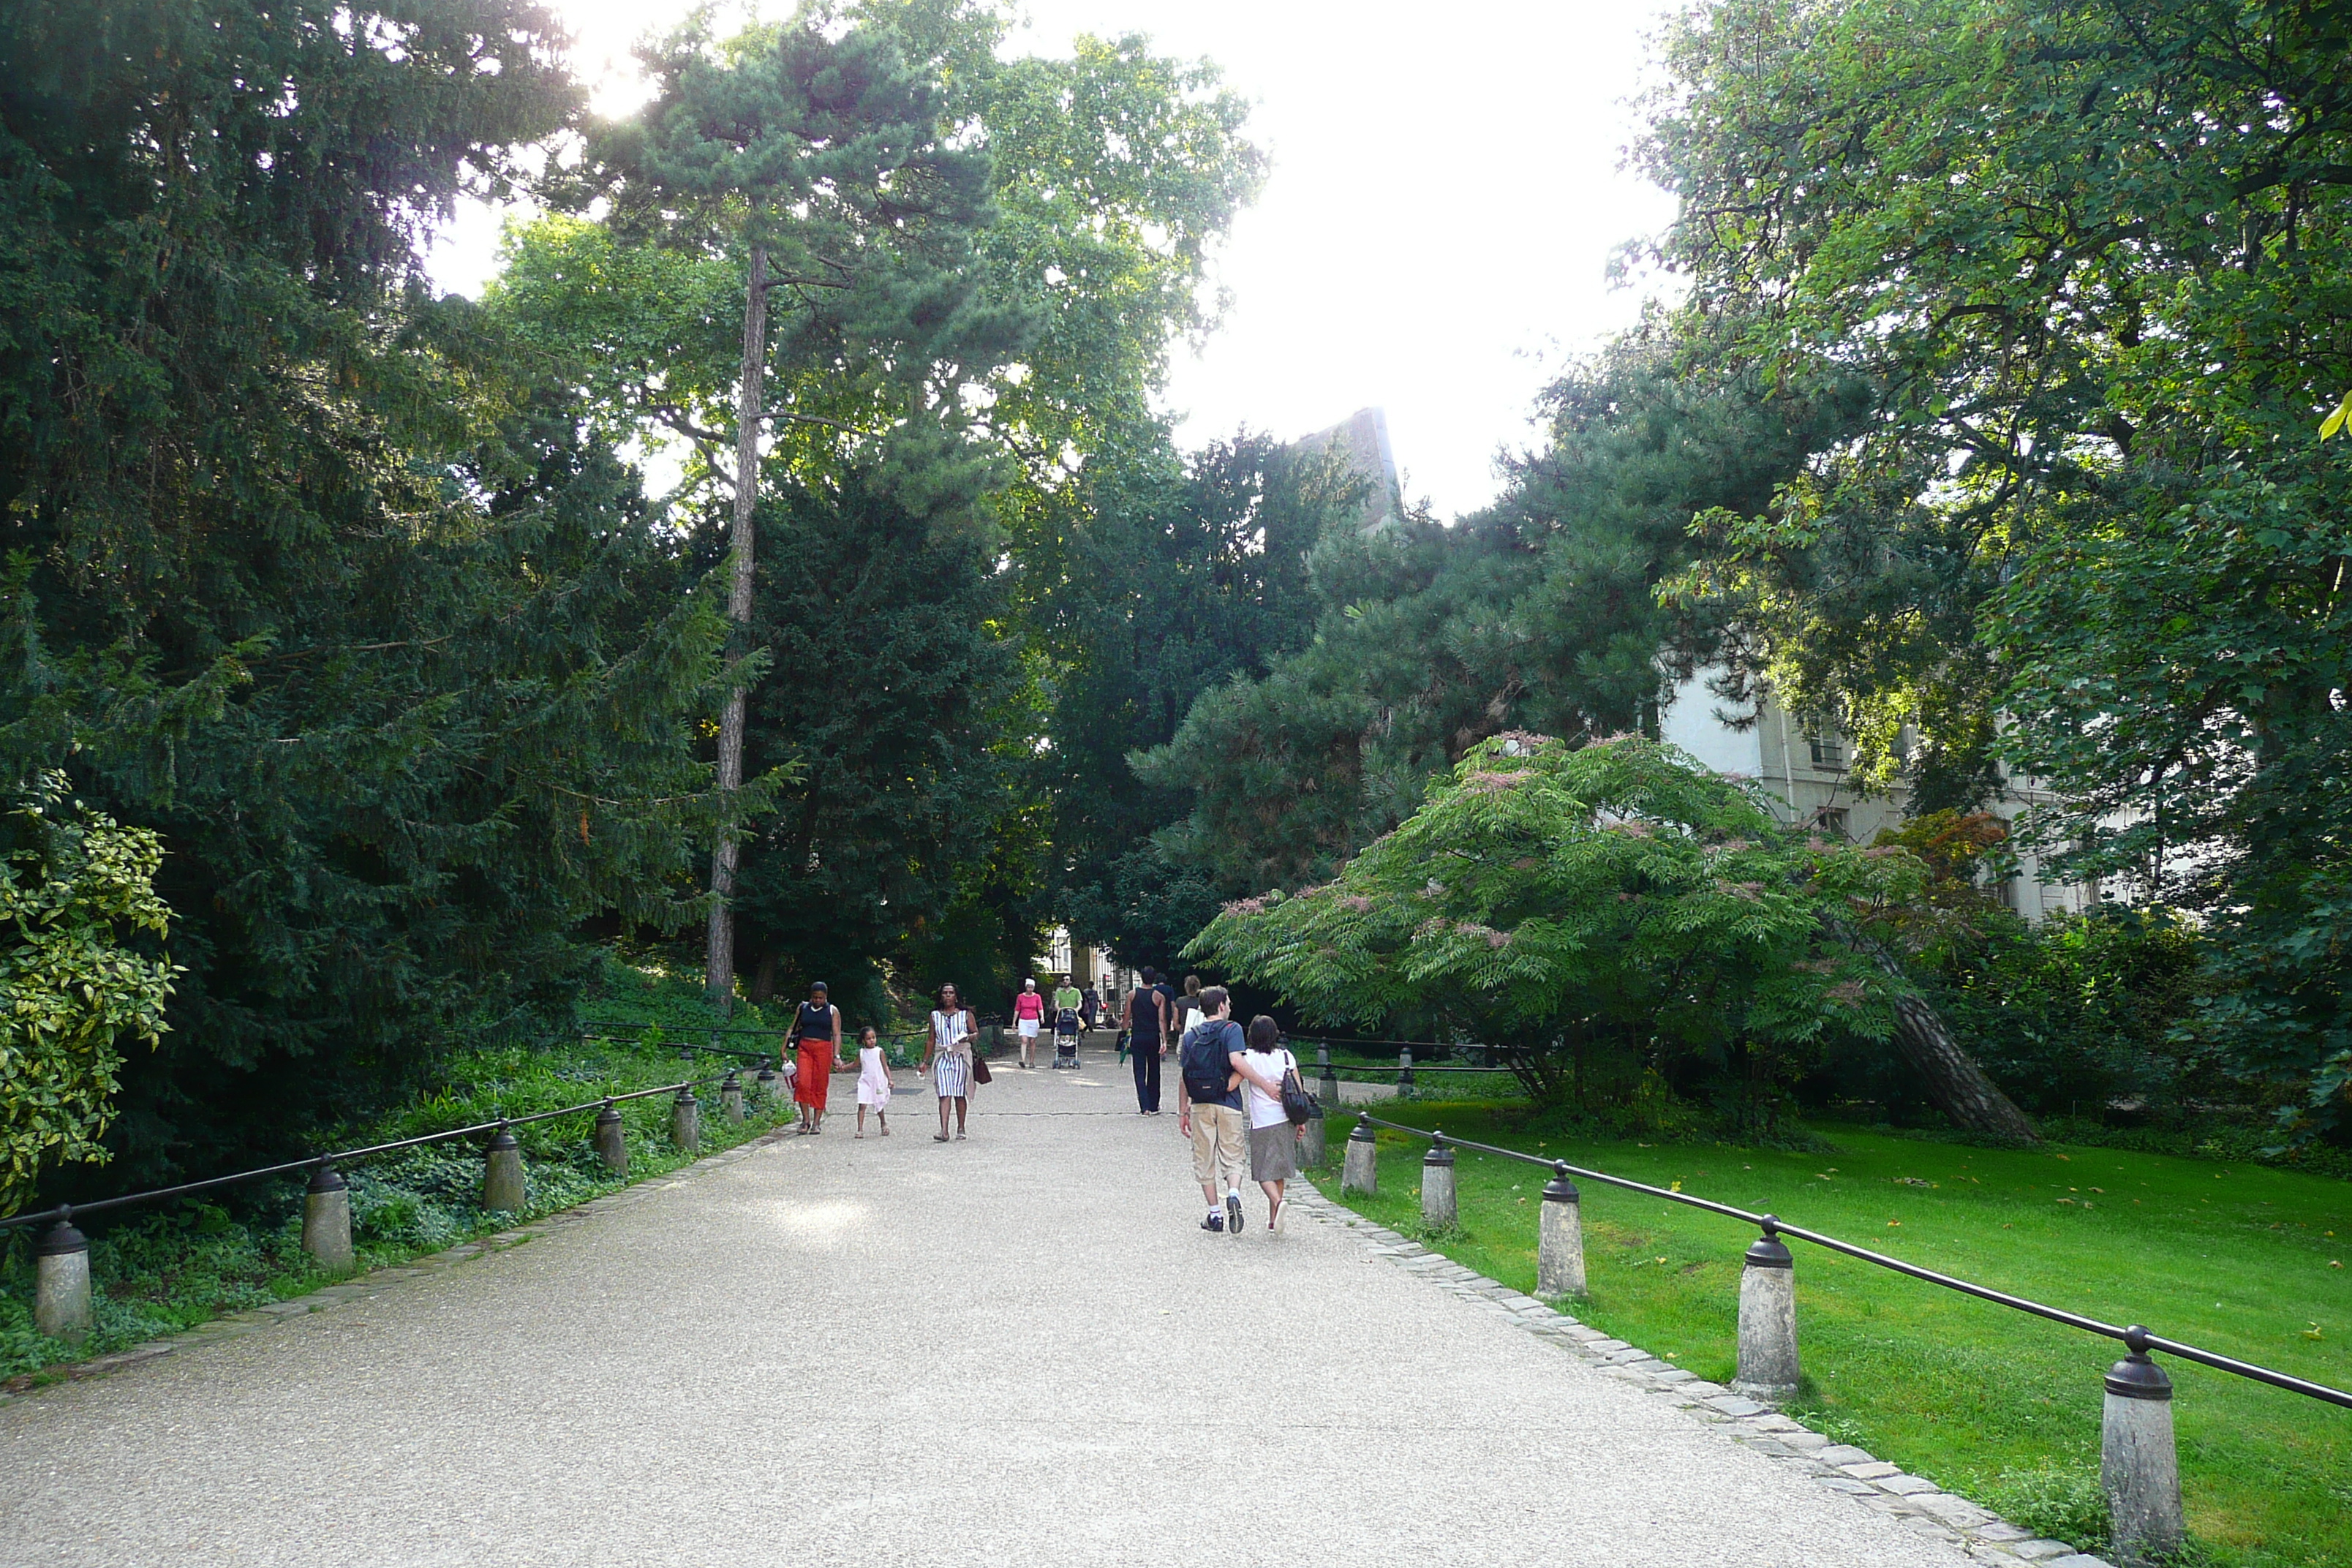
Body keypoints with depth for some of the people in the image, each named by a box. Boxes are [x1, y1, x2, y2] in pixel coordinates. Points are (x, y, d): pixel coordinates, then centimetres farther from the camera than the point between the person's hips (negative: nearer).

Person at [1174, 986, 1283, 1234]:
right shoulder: (1232, 1029, -4)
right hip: (1228, 1105, -2)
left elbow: (1183, 1077, 7)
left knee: (1205, 1162, 11)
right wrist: (1265, 1084, -17)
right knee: (1232, 1160, 7)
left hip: (1200, 1106, 3)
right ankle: (1233, 1195, -21)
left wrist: (1183, 1112, 13)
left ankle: (1215, 1215, 12)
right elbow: (1237, 1061, -19)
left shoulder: (1190, 1036, 8)